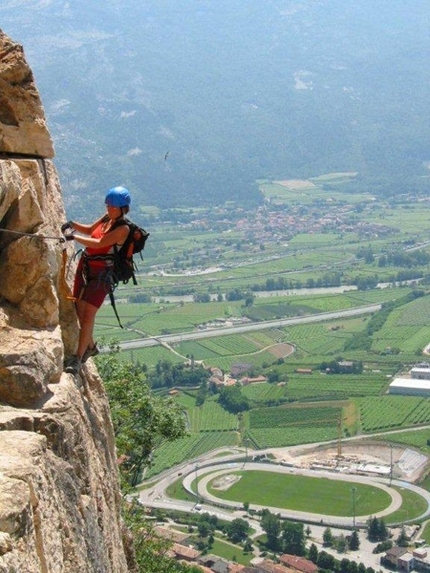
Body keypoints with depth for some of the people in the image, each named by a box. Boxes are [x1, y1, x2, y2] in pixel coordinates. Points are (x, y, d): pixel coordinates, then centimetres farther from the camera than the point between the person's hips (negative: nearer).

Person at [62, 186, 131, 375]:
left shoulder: (123, 228, -15)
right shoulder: (106, 218, 8)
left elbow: (100, 243, -23)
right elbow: (90, 230, 23)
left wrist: (74, 236, -26)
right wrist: (73, 224, 5)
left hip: (101, 273, -8)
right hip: (85, 265, 8)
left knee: (88, 315, -11)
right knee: (79, 310, 14)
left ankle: (78, 357, -6)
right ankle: (90, 346, 34)